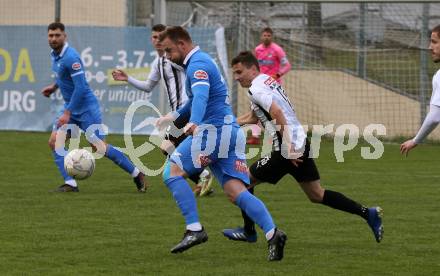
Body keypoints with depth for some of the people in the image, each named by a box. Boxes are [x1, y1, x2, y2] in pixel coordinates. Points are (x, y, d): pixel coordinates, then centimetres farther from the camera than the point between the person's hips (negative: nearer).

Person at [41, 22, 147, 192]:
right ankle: (70, 183, -3)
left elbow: (80, 87, -25)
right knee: (54, 142, -4)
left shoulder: (70, 57, -22)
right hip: (70, 107, 9)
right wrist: (54, 87, 17)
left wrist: (67, 113, -25)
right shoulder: (55, 55, 6)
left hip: (86, 107, -9)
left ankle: (137, 174, 5)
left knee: (98, 147, -8)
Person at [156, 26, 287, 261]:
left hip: (214, 130, -10)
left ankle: (194, 230, -11)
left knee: (172, 172, -2)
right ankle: (272, 234, -19)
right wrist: (174, 116, 42)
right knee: (236, 192, -2)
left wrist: (194, 122, -47)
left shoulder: (197, 64, -10)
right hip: (230, 131, 10)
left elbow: (201, 94, -31)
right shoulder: (200, 61, 22)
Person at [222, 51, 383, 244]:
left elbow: (276, 112, -28)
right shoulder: (268, 81, 19)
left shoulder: (256, 89, -12)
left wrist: (288, 147, -28)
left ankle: (248, 232, 17)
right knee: (317, 195, 13)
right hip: (302, 144, 9)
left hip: (287, 150, -9)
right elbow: (254, 116, 31)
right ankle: (367, 214, 7)